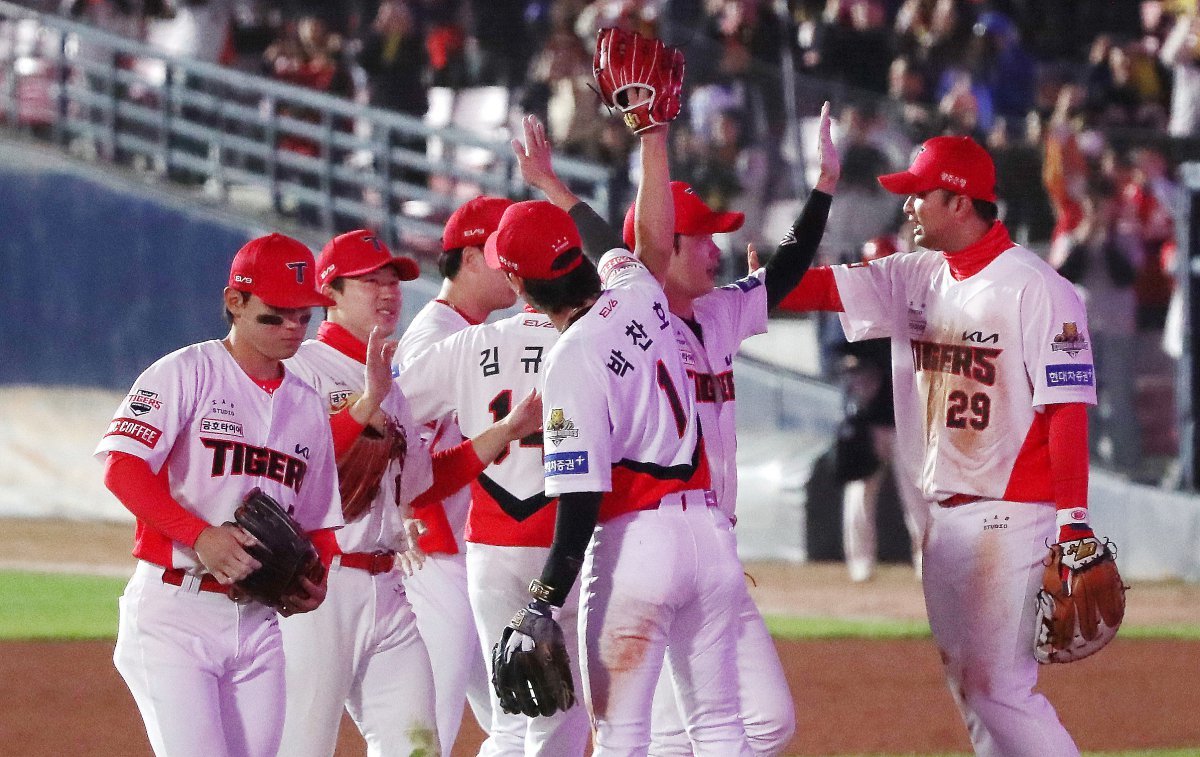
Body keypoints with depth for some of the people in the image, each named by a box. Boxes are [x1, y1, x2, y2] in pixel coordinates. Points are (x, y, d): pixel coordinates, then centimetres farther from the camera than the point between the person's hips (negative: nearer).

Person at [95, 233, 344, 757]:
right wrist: (200, 536, -24)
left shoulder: (309, 407, 17)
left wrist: (313, 583, 0)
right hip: (173, 614, -7)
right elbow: (122, 469, -14)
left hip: (257, 624, 7)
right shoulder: (187, 374, -3)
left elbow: (317, 521, 22)